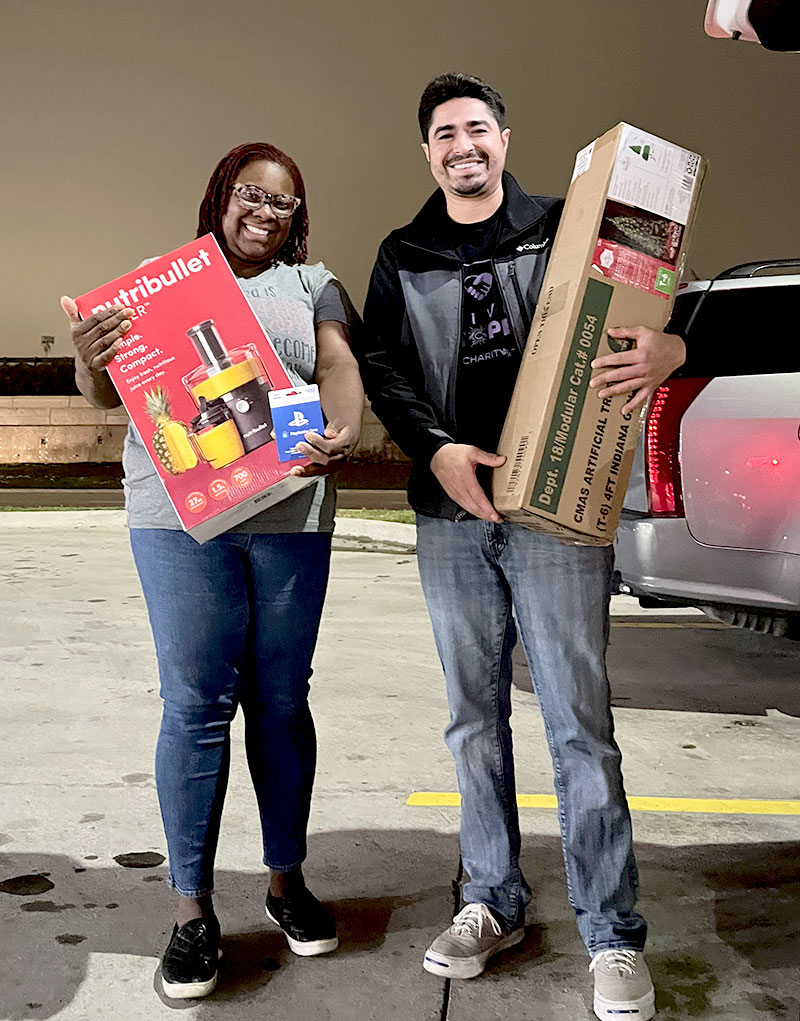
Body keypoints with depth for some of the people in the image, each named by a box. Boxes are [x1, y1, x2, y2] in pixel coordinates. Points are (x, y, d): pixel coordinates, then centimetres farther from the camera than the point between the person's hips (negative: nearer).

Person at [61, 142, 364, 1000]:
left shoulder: (311, 285, 16)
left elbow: (338, 365, 1)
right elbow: (109, 396, 10)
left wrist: (342, 433, -21)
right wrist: (89, 359, -13)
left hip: (290, 515, 1)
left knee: (281, 700, 7)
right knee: (196, 704, -2)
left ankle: (286, 880, 23)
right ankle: (192, 910, 10)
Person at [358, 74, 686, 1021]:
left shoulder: (562, 228, 6)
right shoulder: (402, 258, 14)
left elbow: (641, 315, 4)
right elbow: (381, 364, 5)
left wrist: (667, 351, -22)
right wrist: (437, 449, -13)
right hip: (450, 514, 3)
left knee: (578, 721, -4)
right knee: (475, 718, 11)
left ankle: (614, 937, 8)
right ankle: (493, 904, 26)